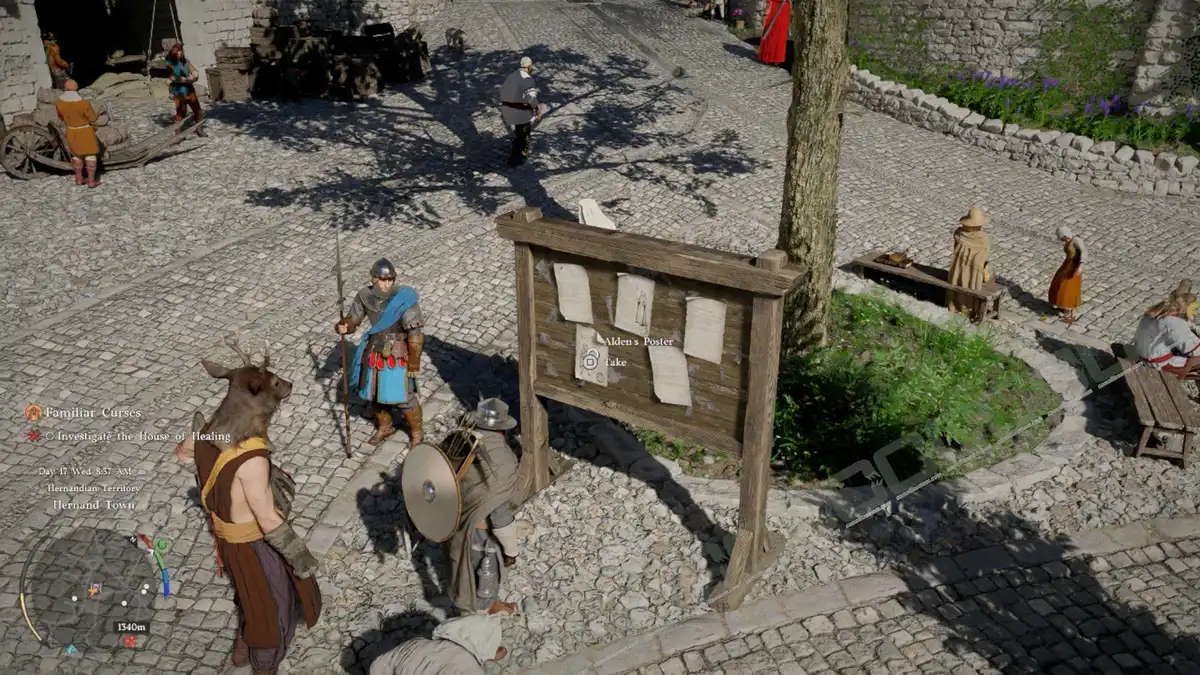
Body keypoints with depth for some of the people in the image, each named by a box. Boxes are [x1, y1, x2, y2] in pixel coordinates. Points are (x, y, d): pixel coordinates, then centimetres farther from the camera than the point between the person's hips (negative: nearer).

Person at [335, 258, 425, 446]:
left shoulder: (403, 297, -22)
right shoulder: (365, 296, -7)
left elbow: (416, 332, -19)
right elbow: (353, 320, 7)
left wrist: (414, 363, -16)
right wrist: (343, 327, -17)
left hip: (397, 355, -5)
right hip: (374, 352, 5)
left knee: (403, 397, 1)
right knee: (374, 393, 19)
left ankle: (416, 433, 25)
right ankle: (385, 427, 44)